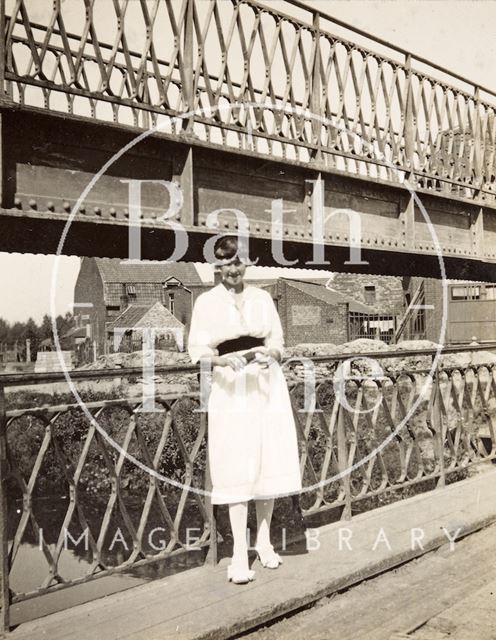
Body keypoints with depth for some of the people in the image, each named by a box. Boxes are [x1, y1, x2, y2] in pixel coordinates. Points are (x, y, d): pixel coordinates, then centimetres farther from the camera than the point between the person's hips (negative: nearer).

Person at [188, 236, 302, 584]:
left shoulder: (263, 297, 8)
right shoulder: (207, 301, 2)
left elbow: (278, 341, 6)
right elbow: (198, 348, -4)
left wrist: (269, 354, -16)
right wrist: (221, 359, -24)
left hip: (268, 386, 3)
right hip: (230, 389, -2)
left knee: (271, 462, 5)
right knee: (237, 468, -4)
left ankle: (264, 539, 23)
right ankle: (239, 551, 6)